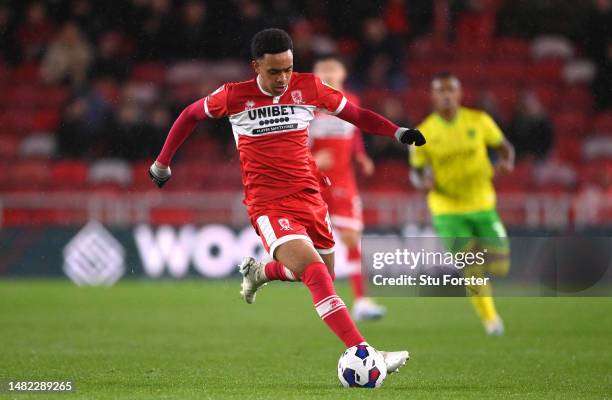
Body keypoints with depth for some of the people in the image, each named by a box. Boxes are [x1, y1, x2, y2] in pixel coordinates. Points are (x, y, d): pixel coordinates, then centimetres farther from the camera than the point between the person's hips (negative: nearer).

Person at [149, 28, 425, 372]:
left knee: (324, 277, 17)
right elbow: (190, 116, 11)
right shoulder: (234, 96, -6)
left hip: (310, 198, 5)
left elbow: (355, 114, 11)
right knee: (317, 274, -24)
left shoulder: (309, 88, 1)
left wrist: (398, 132, -3)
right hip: (269, 205, -5)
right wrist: (163, 162, 15)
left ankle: (259, 271, 46)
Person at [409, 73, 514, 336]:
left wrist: (506, 162, -15)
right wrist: (423, 182, -22)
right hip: (448, 210, -2)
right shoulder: (424, 133, -6)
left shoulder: (478, 121, -3)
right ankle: (490, 319, 12)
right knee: (472, 270, -10)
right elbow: (416, 171, 2)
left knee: (499, 266, -3)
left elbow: (503, 146, 8)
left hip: (482, 204, 2)